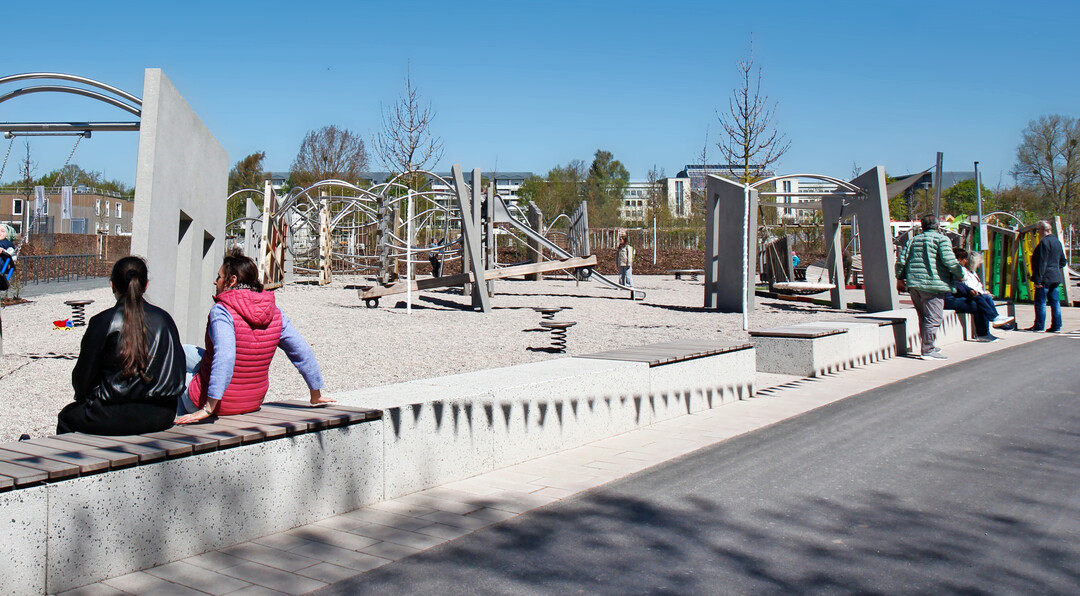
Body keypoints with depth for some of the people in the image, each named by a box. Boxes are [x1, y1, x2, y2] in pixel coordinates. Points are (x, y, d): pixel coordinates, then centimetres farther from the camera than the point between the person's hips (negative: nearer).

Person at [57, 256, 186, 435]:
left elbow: (83, 375, -1)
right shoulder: (164, 319, 1)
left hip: (115, 419, -5)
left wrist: (82, 397, 20)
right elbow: (178, 371, 8)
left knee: (67, 416, 23)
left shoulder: (103, 322, -9)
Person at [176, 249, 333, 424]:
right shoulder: (274, 312, -4)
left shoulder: (221, 311, -22)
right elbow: (303, 353, -1)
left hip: (221, 401, -7)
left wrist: (208, 409, -35)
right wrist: (316, 396, 10)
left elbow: (224, 358, -36)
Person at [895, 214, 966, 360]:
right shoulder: (941, 239, -1)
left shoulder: (913, 240, 17)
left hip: (914, 284, 7)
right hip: (932, 285, -7)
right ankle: (928, 350, -7)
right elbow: (949, 260, -12)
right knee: (933, 319, -5)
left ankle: (928, 347, 26)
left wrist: (900, 278, 19)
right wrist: (960, 275, 0)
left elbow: (901, 259, 11)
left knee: (924, 318, 17)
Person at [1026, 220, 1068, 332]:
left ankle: (1039, 326, -1)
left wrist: (1038, 280, -19)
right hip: (1055, 277, 9)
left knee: (1040, 303, -3)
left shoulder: (1044, 242, -14)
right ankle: (1056, 326, 10)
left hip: (1045, 277, -9)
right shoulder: (1057, 241, 15)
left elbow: (1042, 262, -19)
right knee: (1054, 302, 9)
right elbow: (1063, 262, 22)